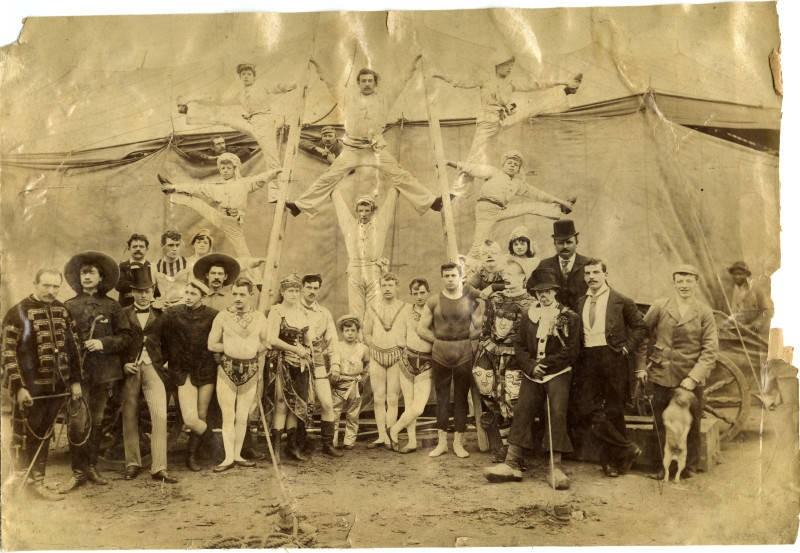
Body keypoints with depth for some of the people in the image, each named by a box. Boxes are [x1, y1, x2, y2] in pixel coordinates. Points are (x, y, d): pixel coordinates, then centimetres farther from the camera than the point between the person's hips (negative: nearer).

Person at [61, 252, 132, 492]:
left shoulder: (112, 306, 7)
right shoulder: (69, 306, 7)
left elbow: (126, 335, 3)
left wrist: (103, 343, -10)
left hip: (104, 370, 1)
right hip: (78, 370, -1)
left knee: (96, 420, 9)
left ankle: (91, 466, 19)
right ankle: (78, 471, 2)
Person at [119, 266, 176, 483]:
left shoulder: (160, 315, 9)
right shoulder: (123, 314, 6)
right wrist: (124, 364, -7)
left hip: (153, 368, 0)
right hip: (130, 368, 0)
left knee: (160, 416, -10)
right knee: (130, 417, 7)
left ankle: (159, 468, -6)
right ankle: (132, 463, 22)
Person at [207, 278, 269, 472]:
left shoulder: (259, 317, 4)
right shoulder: (222, 316, -2)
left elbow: (265, 344, 12)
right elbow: (212, 345, -1)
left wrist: (254, 350, -1)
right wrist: (230, 349, -6)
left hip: (250, 370, 2)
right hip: (227, 369, -2)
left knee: (242, 417, 7)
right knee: (228, 416, -2)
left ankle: (237, 455, 16)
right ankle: (229, 457, 4)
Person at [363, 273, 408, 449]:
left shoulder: (405, 308, 0)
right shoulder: (372, 307, 7)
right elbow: (366, 334, 13)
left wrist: (401, 348, -7)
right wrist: (377, 347, 2)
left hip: (397, 357, -2)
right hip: (377, 357, 2)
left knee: (392, 399, -2)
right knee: (378, 398, 2)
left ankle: (390, 436, 2)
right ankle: (382, 436, 7)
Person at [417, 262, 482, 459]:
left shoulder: (470, 300, 2)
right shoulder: (434, 301, 2)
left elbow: (480, 327, 6)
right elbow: (421, 329, 4)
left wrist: (465, 339, -3)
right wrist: (439, 340, -1)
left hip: (464, 354, 0)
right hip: (440, 355, 0)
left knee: (461, 398, 4)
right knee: (442, 398, 6)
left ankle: (458, 443, 12)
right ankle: (441, 442, 13)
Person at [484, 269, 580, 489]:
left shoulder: (570, 317, -2)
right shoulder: (528, 316, 11)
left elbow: (571, 351, -8)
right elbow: (519, 346, 7)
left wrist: (545, 364, -13)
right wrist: (531, 365, -10)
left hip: (558, 374, -4)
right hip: (532, 375, 4)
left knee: (557, 414, -13)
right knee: (521, 413, -1)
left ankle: (555, 467, -9)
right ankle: (512, 464, 2)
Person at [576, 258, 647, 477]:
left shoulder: (622, 301, 0)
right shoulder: (580, 303, 14)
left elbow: (640, 327, 4)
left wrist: (626, 348, -6)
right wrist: (577, 356, 8)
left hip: (613, 358, -4)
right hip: (588, 359, 4)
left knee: (614, 412, 2)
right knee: (589, 410, -3)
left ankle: (614, 459, 18)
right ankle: (628, 449, 10)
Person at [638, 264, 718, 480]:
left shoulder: (704, 313, 0)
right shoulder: (659, 307, 2)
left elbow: (710, 349, -3)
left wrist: (694, 377, -12)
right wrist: (641, 366, 5)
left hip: (691, 379, 0)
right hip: (661, 376, 1)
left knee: (691, 426, 8)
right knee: (662, 426, 6)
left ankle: (689, 467, 26)